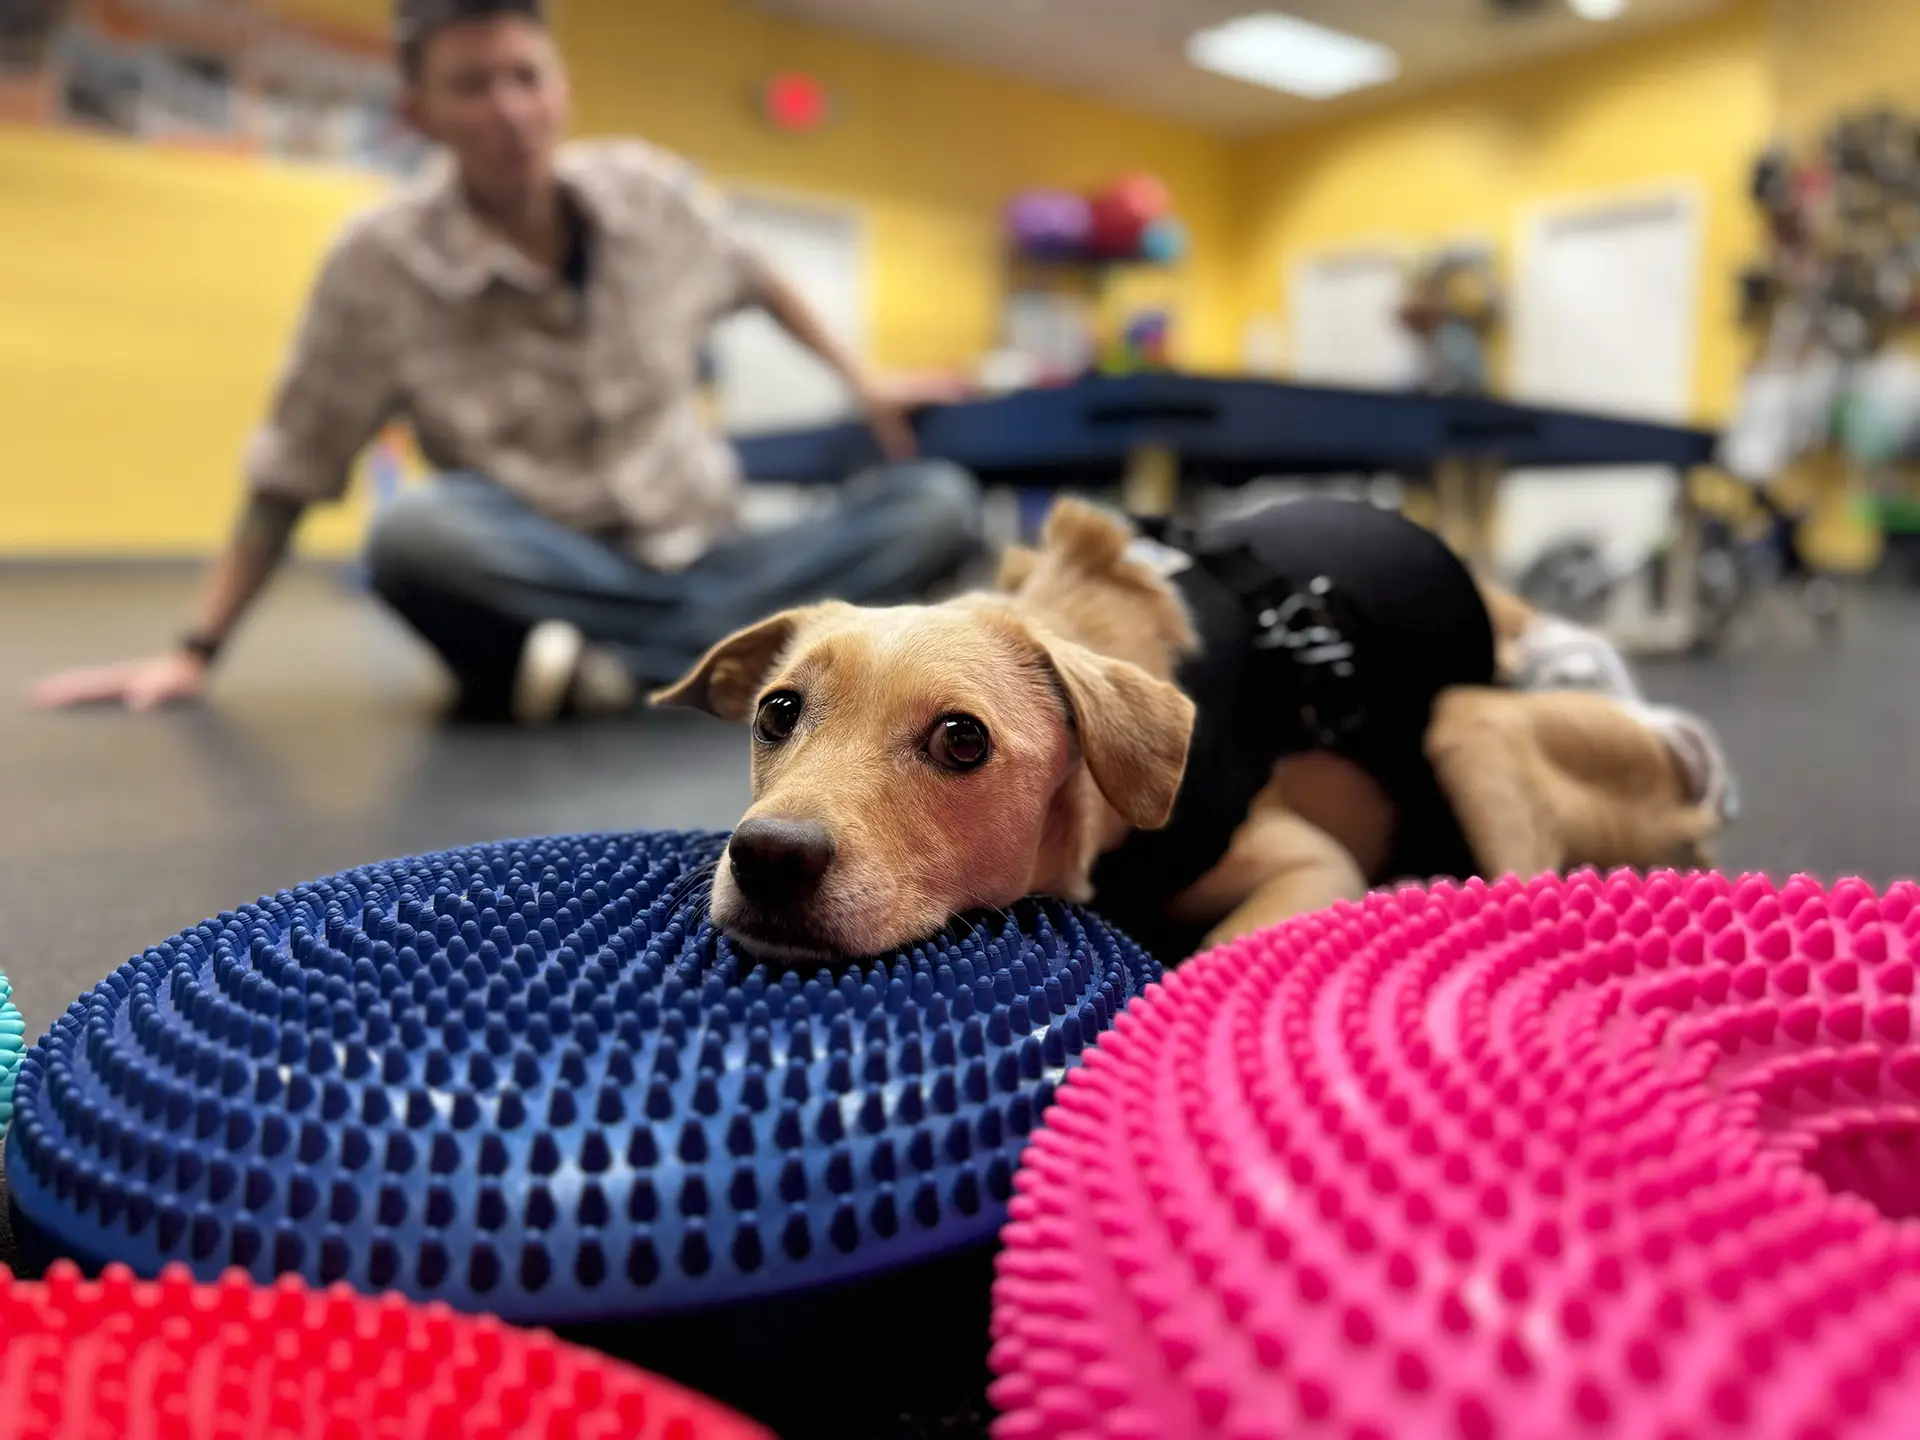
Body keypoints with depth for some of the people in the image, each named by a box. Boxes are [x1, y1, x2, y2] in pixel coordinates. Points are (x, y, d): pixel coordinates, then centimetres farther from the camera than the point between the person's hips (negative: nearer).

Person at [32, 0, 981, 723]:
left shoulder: (650, 188, 0)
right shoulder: (379, 262, -7)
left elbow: (751, 279, 21)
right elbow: (286, 481, -1)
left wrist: (858, 382, 19)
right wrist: (196, 654, -4)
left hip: (704, 561, 4)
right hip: (549, 580, -3)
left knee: (939, 503, -17)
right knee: (416, 532, -36)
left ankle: (613, 669, -28)